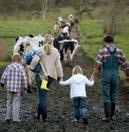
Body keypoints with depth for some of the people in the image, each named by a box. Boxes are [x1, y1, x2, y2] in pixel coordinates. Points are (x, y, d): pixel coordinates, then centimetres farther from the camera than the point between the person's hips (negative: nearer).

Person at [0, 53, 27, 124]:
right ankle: (15, 119, 8)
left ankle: (8, 117, 20)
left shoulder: (9, 67, -3)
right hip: (18, 89, -2)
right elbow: (24, 79, -10)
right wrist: (23, 88, 0)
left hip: (9, 88, 2)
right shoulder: (21, 68, -8)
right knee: (16, 103, 6)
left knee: (9, 102, 17)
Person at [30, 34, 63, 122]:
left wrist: (31, 67, -1)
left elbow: (35, 60, -19)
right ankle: (39, 114, 18)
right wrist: (60, 75, 11)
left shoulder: (40, 50, -7)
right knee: (43, 94, 17)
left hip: (41, 75, -3)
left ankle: (44, 117, -4)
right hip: (51, 75, 3)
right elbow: (58, 64, 3)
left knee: (42, 95, 0)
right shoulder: (56, 51, 2)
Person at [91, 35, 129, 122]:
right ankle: (112, 115, 21)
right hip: (115, 76, 3)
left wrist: (93, 77, -12)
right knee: (113, 97, 14)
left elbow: (98, 66, -15)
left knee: (106, 97, 2)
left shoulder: (102, 52, -6)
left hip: (105, 77, -2)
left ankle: (107, 117, -1)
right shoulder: (119, 52, 2)